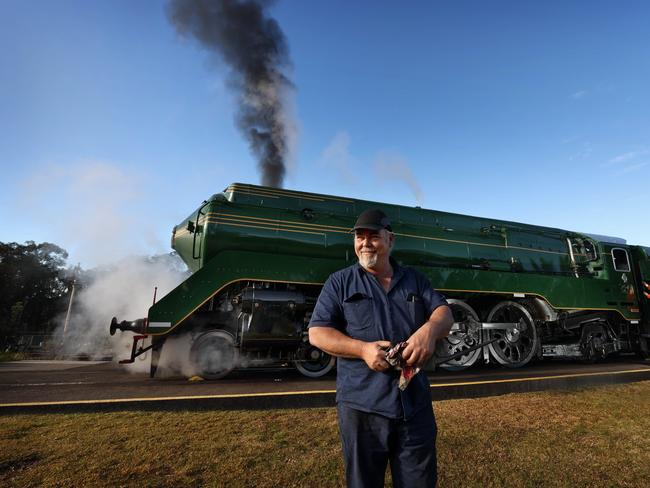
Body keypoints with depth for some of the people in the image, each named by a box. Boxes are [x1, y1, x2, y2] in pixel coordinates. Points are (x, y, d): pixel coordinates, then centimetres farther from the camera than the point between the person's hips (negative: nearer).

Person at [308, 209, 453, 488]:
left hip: (416, 405, 3)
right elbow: (317, 333, -4)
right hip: (361, 407, -2)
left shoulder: (414, 280, 10)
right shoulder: (339, 283, 0)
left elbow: (444, 313, 2)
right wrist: (362, 349, -20)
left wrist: (430, 329, -22)